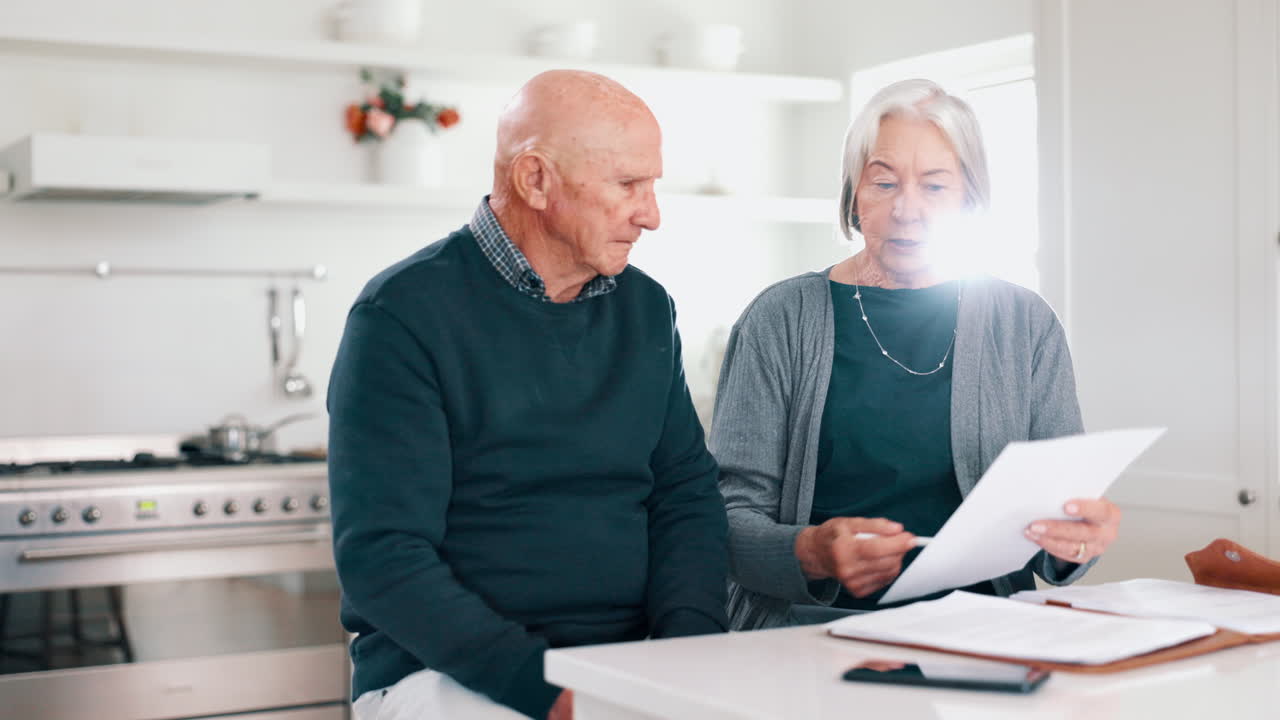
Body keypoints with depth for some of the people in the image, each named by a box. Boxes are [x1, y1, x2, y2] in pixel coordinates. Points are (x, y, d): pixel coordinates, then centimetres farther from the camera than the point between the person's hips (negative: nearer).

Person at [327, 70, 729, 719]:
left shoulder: (647, 308, 11)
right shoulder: (403, 314, -8)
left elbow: (688, 495, 10)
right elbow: (381, 556, -13)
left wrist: (686, 647, -9)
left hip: (630, 662, 5)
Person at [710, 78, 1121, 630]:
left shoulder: (1026, 326, 14)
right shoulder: (780, 321, 7)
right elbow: (732, 513, -1)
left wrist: (1076, 540, -15)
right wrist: (811, 554, -23)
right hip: (811, 632, -2)